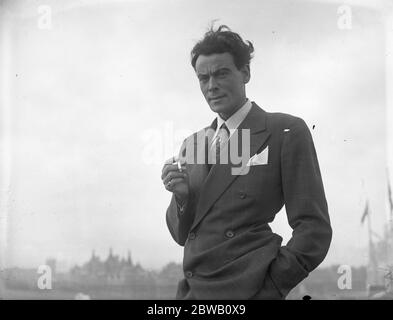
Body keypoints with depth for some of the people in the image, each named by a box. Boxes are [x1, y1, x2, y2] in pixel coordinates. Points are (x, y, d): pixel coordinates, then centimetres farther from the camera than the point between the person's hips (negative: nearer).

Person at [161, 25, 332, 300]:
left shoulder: (287, 132, -7)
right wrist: (181, 195, -6)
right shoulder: (192, 145, 10)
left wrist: (269, 285, -11)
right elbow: (182, 235, 12)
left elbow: (314, 229, -8)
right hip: (192, 289, 5)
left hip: (247, 290, -5)